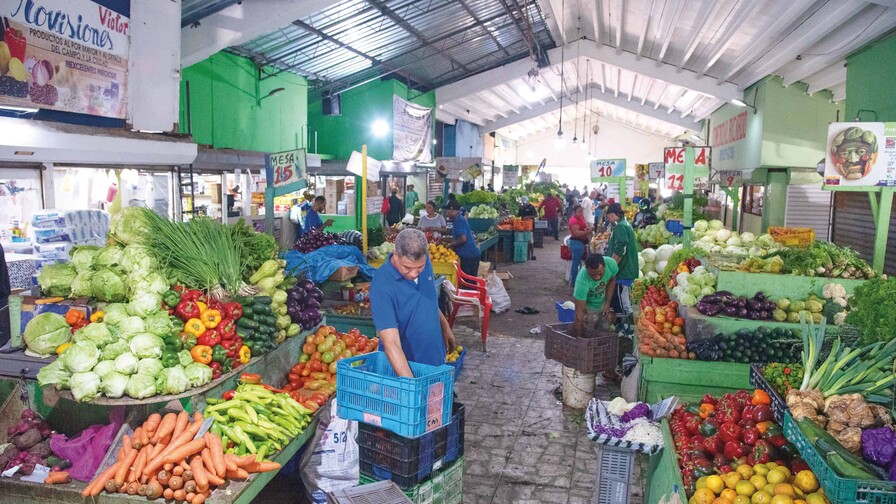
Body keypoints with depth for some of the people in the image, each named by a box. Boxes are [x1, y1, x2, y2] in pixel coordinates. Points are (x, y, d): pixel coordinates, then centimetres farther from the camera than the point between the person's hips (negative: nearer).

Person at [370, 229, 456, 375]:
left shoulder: (425, 262, -10)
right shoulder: (381, 286, -29)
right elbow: (391, 343, -34)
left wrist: (445, 327, 18)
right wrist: (409, 382, -40)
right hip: (401, 364, -6)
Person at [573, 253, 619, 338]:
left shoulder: (611, 263, -29)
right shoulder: (582, 281, -41)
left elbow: (612, 281, -5)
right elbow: (579, 312, -36)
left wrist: (607, 303, -12)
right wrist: (579, 337, -32)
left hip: (603, 302, 4)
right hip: (587, 305, -4)